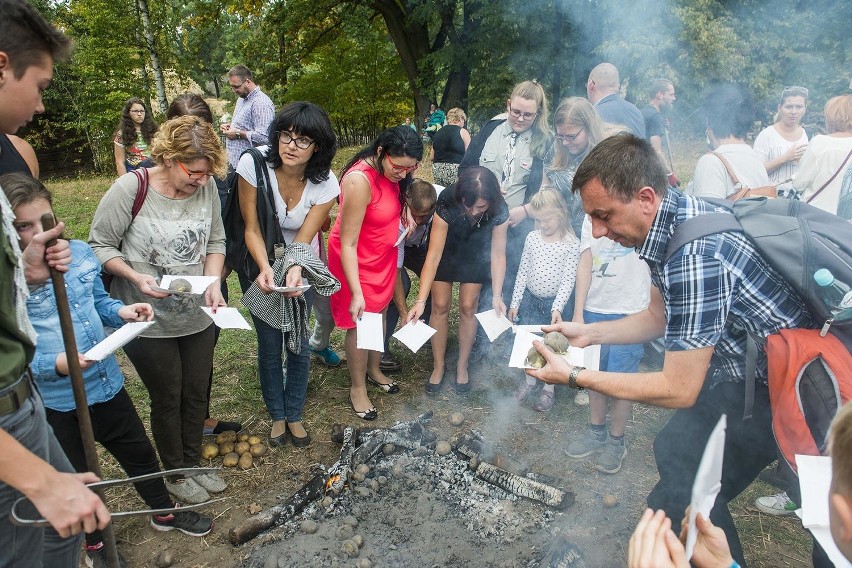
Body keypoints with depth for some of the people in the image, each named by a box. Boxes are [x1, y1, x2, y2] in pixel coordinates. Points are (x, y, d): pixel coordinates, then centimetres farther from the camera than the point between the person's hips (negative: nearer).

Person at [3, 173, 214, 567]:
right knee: (75, 477, 19)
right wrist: (56, 365, -32)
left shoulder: (80, 252, -5)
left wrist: (122, 311, -9)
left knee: (139, 451, 22)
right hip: (54, 402, -4)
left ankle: (165, 512, 48)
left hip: (107, 383, 4)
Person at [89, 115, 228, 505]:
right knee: (167, 399, 13)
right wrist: (134, 276, -24)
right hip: (148, 323, -4)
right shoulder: (129, 189, -19)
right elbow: (100, 245, -10)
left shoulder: (206, 187, -8)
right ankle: (175, 474, 37)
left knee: (196, 394, 18)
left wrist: (213, 282, -10)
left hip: (198, 318, 4)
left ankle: (193, 463, 43)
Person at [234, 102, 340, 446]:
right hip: (259, 263, -1)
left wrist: (295, 272, -44)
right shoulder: (253, 164, -26)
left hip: (300, 264, 1)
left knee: (299, 343, 5)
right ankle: (277, 415, 28)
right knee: (270, 344, 3)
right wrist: (265, 269, -37)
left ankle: (294, 415, 29)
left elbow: (303, 241, -22)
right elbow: (252, 229, -20)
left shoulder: (326, 185, -23)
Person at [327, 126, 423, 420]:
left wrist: (405, 206, -7)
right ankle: (357, 388, 22)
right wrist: (356, 293, -30)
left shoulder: (393, 172, -9)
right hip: (357, 260, -7)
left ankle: (374, 370, 39)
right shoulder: (360, 180, -32)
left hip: (384, 254, 7)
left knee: (380, 312, 18)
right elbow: (348, 244, -29)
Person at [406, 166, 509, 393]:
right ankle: (438, 366, 17)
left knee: (468, 307, 1)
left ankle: (462, 365, 20)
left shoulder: (499, 212, -32)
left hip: (475, 255, 1)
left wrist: (497, 295, -32)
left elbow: (498, 254, -23)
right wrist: (421, 300, -40)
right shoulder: (447, 205, -38)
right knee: (440, 307, 0)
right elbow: (433, 255, -37)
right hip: (445, 249, -1)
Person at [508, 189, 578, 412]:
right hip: (531, 299, 4)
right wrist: (515, 302, 4)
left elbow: (568, 280, -15)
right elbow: (523, 272, 3)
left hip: (554, 303, -3)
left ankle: (548, 388, 29)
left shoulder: (571, 243, -14)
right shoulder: (532, 238, -2)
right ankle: (529, 381, 37)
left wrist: (557, 307, -25)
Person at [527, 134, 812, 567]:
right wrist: (587, 333, 2)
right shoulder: (674, 218, -4)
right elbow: (659, 316, 11)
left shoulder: (694, 254, -33)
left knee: (687, 488, -8)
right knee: (674, 450, 19)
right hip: (744, 361, 10)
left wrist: (574, 377, -21)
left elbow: (679, 390, -26)